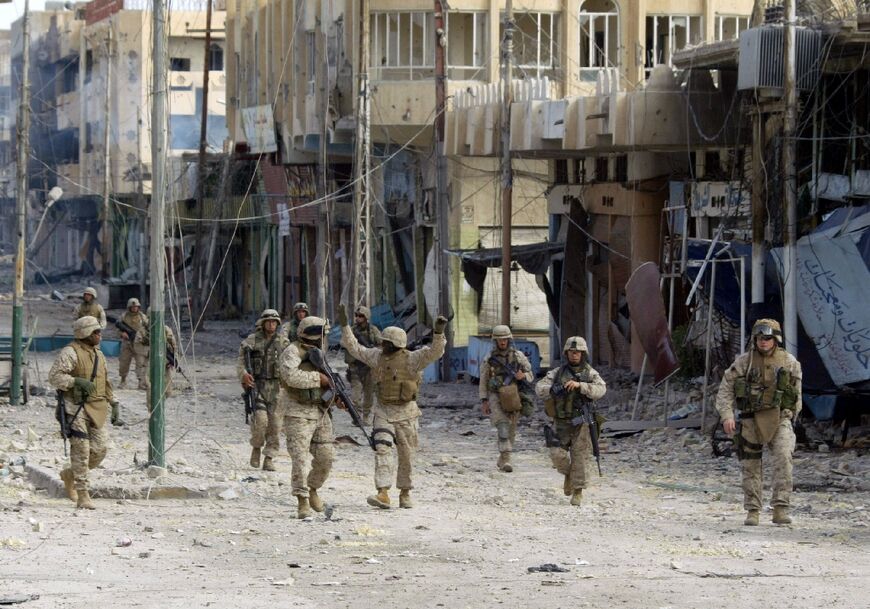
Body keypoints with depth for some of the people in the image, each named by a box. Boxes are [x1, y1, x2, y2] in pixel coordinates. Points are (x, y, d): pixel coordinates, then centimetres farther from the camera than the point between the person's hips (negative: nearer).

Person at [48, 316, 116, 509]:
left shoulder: (98, 354, 18)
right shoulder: (70, 352, -8)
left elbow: (105, 382, 28)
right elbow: (54, 376, -15)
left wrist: (112, 403, 23)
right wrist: (77, 381, -24)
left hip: (97, 409, 8)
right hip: (77, 407, -8)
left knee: (100, 449, 2)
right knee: (81, 450, -9)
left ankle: (70, 474, 27)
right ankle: (83, 496, -6)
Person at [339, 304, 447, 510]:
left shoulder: (411, 359, -11)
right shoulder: (377, 356, 2)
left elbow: (435, 352, -23)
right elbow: (354, 348, 10)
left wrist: (439, 332, -39)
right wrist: (344, 325, 5)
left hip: (406, 413, -2)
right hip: (384, 412, 2)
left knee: (406, 456, 8)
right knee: (382, 449, -15)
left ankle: (405, 493, 26)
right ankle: (383, 494, -23)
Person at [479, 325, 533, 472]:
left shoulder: (518, 356, 3)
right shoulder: (489, 359, 2)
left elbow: (530, 375, 9)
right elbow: (483, 381, 7)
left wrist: (523, 376, -14)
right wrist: (484, 401, 2)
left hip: (513, 398, 2)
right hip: (496, 396, -2)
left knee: (510, 431, 8)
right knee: (503, 426, -20)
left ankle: (502, 460, 25)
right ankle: (506, 460, -27)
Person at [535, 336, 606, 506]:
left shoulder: (590, 373, -1)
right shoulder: (557, 372, 4)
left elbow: (600, 390, -19)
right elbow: (540, 388, -6)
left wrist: (579, 385, -32)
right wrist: (551, 389, -29)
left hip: (581, 423, -2)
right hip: (562, 422, 2)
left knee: (579, 457, -4)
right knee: (558, 454, -7)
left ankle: (578, 491, 7)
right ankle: (568, 474, 22)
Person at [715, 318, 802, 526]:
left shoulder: (789, 362, 3)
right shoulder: (743, 362, -1)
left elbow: (797, 392, 16)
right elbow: (725, 389, -1)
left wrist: (792, 416, 15)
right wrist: (727, 415, -13)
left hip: (779, 419, 0)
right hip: (751, 421, 0)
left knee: (783, 458, -20)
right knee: (751, 466, 4)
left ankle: (780, 508, -21)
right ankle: (752, 511, 16)